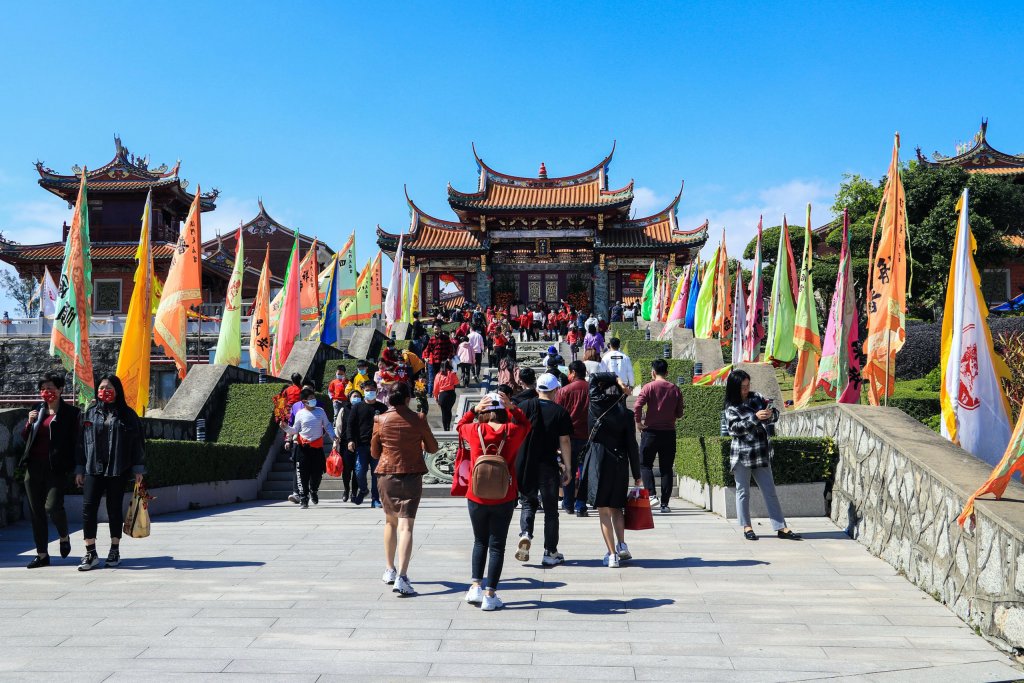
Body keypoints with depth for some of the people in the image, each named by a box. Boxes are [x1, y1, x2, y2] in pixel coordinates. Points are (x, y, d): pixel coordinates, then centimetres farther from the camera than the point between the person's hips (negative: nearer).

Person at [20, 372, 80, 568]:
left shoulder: (71, 413, -2)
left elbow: (74, 442, -4)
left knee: (52, 506, -16)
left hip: (55, 469, -5)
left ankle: (64, 537, 15)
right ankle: (42, 554, 16)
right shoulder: (37, 409, 14)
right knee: (36, 511, 7)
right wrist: (29, 422, -1)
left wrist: (71, 467, -12)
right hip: (34, 467, 6)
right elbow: (25, 438, 19)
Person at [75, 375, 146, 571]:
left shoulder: (127, 414, 4)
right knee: (88, 508, -7)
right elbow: (81, 441, 10)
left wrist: (138, 469, -3)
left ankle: (115, 551, 17)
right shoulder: (89, 412, 10)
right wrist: (79, 469, 6)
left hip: (118, 470, -2)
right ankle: (91, 553, -1)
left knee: (115, 509, 5)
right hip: (93, 468, 2)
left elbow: (137, 442, 2)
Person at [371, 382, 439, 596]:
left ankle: (390, 570, 30)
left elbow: (374, 453, 7)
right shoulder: (418, 420, -5)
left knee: (390, 521, 22)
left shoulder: (380, 420, -2)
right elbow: (432, 448, 6)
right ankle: (401, 577, -19)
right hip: (412, 476, -2)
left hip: (386, 475, 2)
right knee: (406, 526, -7)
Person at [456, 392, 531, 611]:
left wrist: (474, 409, 5)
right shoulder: (512, 431, -8)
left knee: (480, 542, 19)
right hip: (504, 500, -1)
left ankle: (476, 586, 14)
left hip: (477, 498, 1)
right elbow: (526, 424, 15)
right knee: (497, 545, 6)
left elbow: (460, 425, 16)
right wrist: (512, 408, 4)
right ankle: (490, 595, 6)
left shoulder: (475, 430, -7)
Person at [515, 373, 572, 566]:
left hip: (525, 465, 2)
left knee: (528, 503, 19)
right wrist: (567, 468, 3)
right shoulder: (560, 412, -4)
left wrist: (512, 462, 10)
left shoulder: (524, 406, 1)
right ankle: (550, 553, 14)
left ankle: (525, 534, -7)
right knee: (551, 510, 10)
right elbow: (564, 442, -5)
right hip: (549, 466, -2)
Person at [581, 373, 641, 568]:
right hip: (619, 462, 2)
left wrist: (615, 378, 10)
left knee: (604, 510, 1)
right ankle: (621, 545, 8)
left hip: (598, 460, -2)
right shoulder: (625, 413, 0)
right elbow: (632, 445, 1)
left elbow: (594, 378, 14)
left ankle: (612, 554, -3)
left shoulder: (597, 404, -2)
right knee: (616, 507, 20)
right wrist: (637, 475, 6)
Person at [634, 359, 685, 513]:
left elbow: (637, 406, -18)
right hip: (669, 432, 3)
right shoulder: (675, 389, 4)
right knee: (667, 468, 7)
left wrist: (638, 422, -5)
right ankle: (665, 503, 5)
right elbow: (679, 414, 7)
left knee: (645, 465, 9)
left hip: (651, 432, -3)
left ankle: (651, 495, -8)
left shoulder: (649, 387, -5)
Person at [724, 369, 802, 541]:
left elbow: (775, 415, 10)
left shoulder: (756, 397, 8)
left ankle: (781, 528, 6)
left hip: (761, 454, 4)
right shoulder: (731, 408, -4)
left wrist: (771, 414, -13)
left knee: (770, 491, 5)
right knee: (743, 492, 6)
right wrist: (755, 418, -24)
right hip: (742, 455, -4)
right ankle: (746, 527, 17)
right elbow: (735, 428, -17)